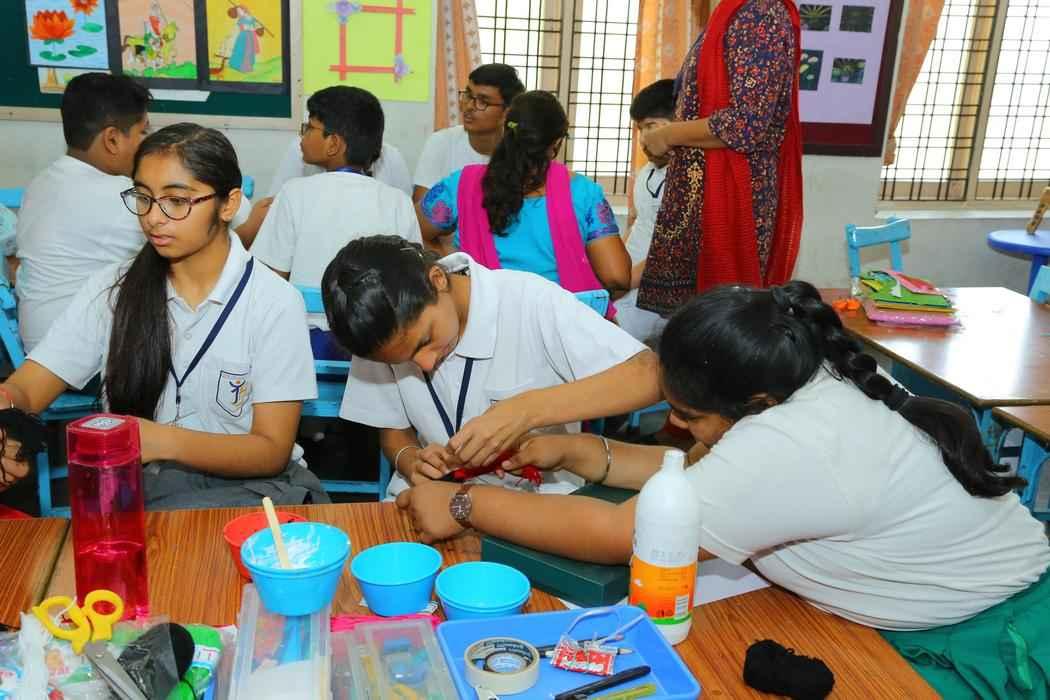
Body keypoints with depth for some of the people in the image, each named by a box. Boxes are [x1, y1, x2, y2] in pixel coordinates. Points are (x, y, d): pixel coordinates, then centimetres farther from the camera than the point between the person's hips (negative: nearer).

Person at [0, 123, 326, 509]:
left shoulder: (274, 303, -8)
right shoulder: (110, 289, 3)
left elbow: (272, 451, -10)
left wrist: (163, 441, -26)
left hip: (242, 485, -3)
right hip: (131, 481, 4)